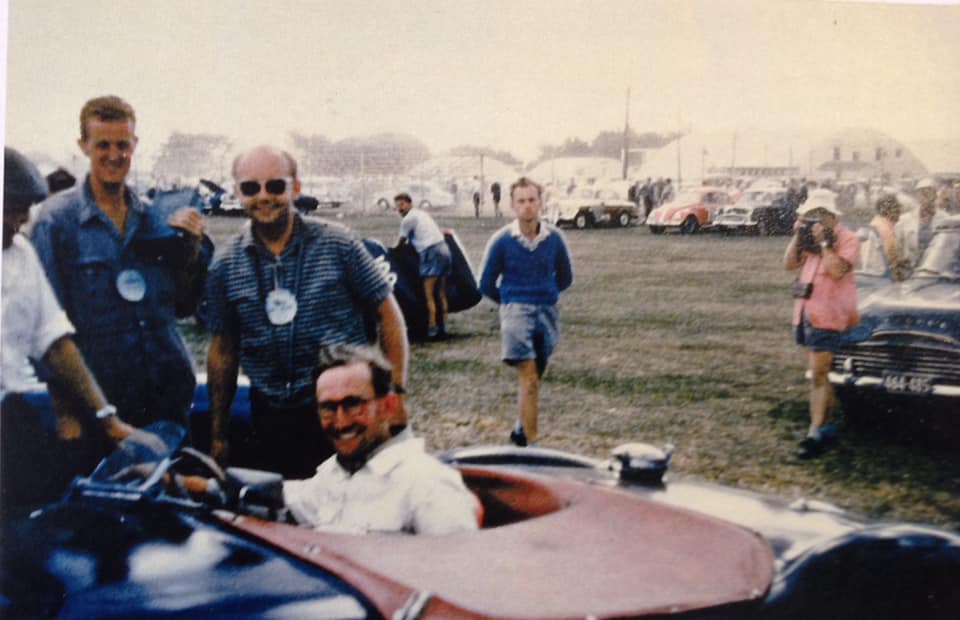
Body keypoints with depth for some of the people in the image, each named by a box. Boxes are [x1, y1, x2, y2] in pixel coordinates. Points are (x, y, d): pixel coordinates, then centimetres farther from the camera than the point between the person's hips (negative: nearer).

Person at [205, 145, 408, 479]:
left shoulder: (337, 244, -3)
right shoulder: (225, 265, 4)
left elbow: (388, 313, 1)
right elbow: (222, 351, 11)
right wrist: (218, 435, 12)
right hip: (271, 419, 2)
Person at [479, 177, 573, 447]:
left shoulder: (554, 238, 2)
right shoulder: (501, 241, -5)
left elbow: (565, 278, 18)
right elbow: (487, 285, 6)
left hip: (548, 313, 3)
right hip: (515, 311, -3)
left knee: (533, 379, 14)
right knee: (529, 381, -13)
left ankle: (521, 431, 34)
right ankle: (531, 444, -11)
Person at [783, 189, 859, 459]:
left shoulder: (847, 239, -9)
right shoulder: (810, 238, 11)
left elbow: (837, 270, -22)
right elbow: (789, 264, 6)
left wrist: (823, 242, -18)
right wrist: (798, 236, -2)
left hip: (828, 315, -7)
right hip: (806, 312, 7)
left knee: (818, 375, -10)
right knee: (821, 373, 14)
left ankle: (815, 433, -10)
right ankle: (826, 424, 24)